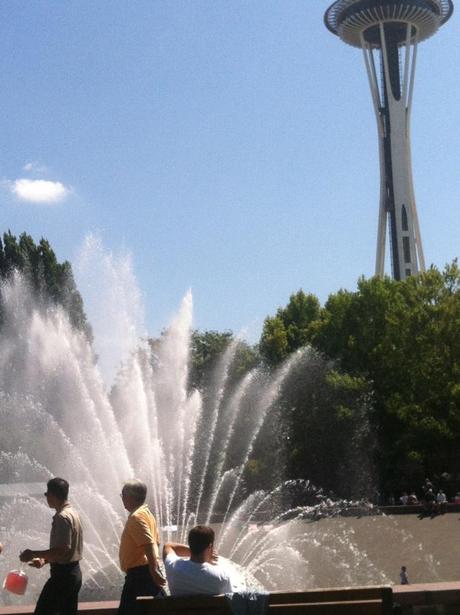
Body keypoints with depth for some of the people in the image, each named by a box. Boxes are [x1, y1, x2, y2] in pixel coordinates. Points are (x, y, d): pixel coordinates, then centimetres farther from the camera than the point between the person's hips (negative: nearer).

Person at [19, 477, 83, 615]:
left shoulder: (62, 517, -18)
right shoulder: (72, 513, 13)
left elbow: (61, 550, -24)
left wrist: (33, 554, -14)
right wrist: (45, 560, 13)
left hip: (62, 575, -10)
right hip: (72, 573, 10)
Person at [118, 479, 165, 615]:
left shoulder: (136, 517, -16)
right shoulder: (146, 513, 14)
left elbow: (149, 544, -26)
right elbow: (156, 542, 21)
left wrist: (153, 570, -31)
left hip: (139, 572, -10)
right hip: (147, 570, 10)